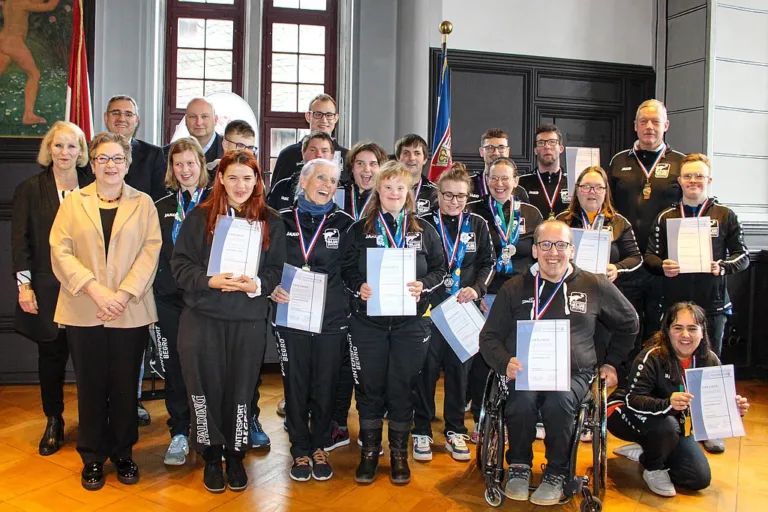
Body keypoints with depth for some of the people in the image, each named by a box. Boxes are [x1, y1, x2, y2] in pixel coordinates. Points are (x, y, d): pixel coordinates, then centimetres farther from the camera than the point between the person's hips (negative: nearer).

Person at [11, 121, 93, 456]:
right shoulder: (30, 189, 4)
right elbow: (20, 239, 2)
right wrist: (24, 284, -6)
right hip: (46, 289, 1)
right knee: (51, 356, 10)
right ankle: (53, 423, 24)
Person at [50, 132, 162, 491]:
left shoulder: (143, 203, 6)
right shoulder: (73, 202, 8)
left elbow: (150, 252, -3)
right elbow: (60, 251, -1)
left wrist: (123, 294, -14)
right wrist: (95, 290, -13)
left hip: (130, 312, 0)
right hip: (83, 312, 1)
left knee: (125, 387, 6)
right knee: (91, 387, 7)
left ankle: (123, 454, 22)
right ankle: (92, 458, 21)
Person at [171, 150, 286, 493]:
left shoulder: (271, 222, 5)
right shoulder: (200, 216, 2)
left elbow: (276, 270, 4)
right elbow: (180, 263, -1)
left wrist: (257, 284, -16)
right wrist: (209, 281, -18)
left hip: (249, 320, 1)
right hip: (202, 317, 0)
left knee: (241, 388, 7)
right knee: (205, 386, 3)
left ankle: (235, 455, 26)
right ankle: (211, 456, 21)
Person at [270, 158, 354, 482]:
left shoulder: (343, 223, 4)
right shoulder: (283, 221, 4)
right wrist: (273, 289, -10)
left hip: (331, 318, 0)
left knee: (325, 386, 8)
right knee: (296, 385, 7)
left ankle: (319, 446, 28)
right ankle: (300, 450, 25)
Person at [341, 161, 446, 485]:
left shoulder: (424, 230, 7)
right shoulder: (359, 230, 7)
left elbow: (440, 269, 6)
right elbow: (347, 269, 5)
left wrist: (423, 285, -12)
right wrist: (358, 287, -14)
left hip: (410, 321, 0)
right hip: (368, 319, 0)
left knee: (402, 386, 5)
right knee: (369, 385, 5)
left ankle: (399, 451, 21)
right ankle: (369, 449, 21)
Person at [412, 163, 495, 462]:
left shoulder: (478, 225, 8)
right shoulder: (424, 225, 1)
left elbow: (488, 263, 9)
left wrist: (477, 288, -7)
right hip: (429, 307, -2)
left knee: (459, 370, 9)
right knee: (426, 369, 2)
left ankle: (455, 431, 22)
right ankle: (422, 431, 16)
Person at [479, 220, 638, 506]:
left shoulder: (595, 286, 9)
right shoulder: (514, 289, 8)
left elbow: (628, 324, 25)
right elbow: (489, 336, 9)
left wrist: (612, 363, 19)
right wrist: (506, 363, -11)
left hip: (573, 374, 0)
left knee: (558, 401, -33)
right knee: (522, 401, -33)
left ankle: (557, 473, -6)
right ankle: (519, 466, -4)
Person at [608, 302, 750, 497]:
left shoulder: (709, 361, -10)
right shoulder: (652, 357, -27)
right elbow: (632, 400, -34)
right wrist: (667, 404, -51)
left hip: (674, 425, 6)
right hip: (628, 417, -6)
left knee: (700, 478, -4)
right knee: (666, 425, -37)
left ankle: (645, 452, 17)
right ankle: (653, 468, -6)